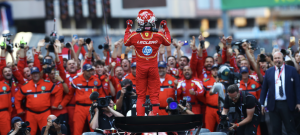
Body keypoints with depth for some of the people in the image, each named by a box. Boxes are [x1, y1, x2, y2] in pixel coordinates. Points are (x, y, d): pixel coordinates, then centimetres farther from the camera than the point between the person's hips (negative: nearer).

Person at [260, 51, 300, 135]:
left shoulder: (292, 70, 2)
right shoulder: (268, 72, 9)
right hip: (273, 105, 2)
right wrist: (261, 104, 7)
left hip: (287, 104, -2)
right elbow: (264, 89, 12)